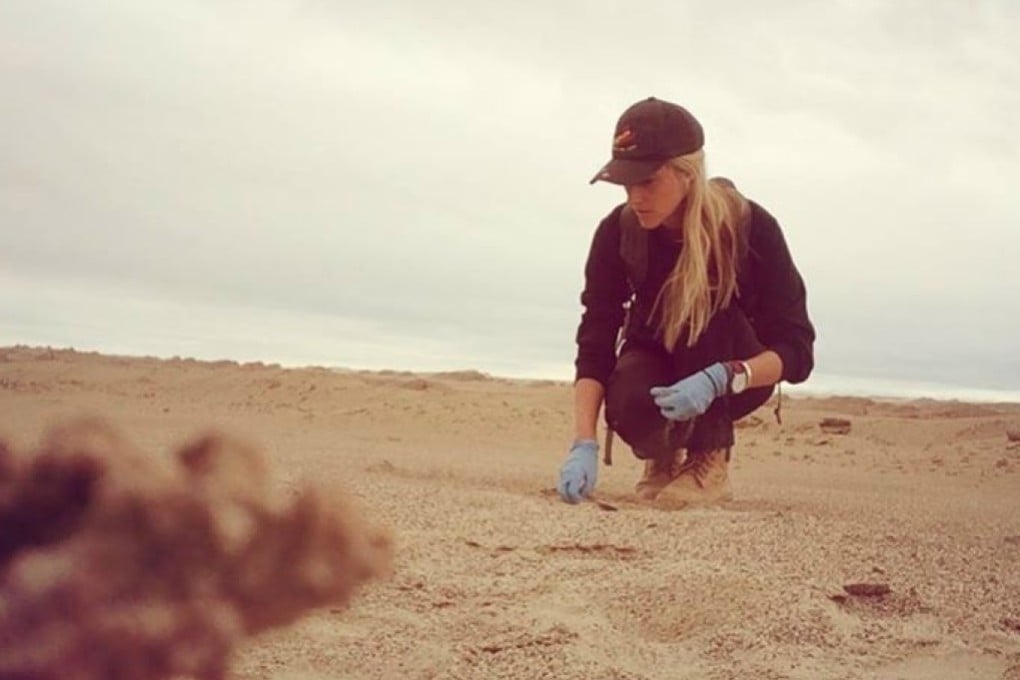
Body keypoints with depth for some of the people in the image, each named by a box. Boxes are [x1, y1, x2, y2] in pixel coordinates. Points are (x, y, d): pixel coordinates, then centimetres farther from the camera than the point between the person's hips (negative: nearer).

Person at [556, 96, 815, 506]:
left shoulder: (752, 228, -25)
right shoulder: (617, 233, -19)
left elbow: (796, 351, -25)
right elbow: (595, 345, -22)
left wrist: (719, 380, -44)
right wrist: (584, 445, -37)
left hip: (736, 378, -1)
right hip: (657, 367, 1)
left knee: (706, 303, -32)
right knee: (628, 403, -33)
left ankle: (709, 460, -19)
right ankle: (665, 455, 3)